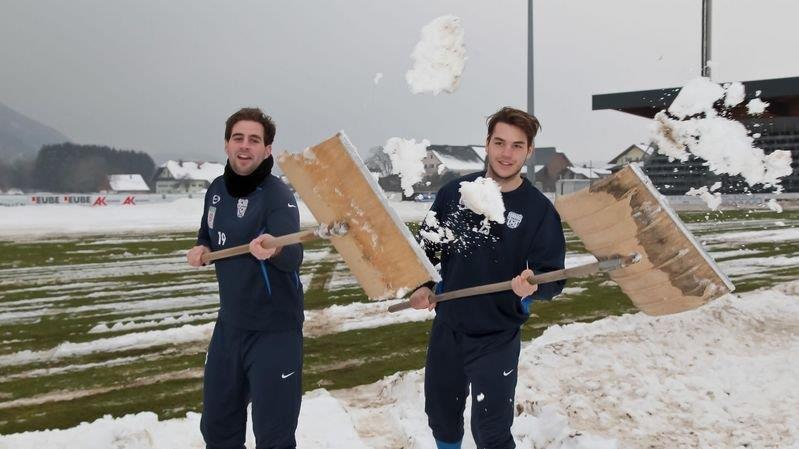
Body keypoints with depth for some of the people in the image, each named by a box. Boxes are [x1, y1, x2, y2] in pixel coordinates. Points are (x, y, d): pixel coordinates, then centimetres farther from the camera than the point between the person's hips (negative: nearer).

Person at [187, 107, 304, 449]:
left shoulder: (277, 195, -19)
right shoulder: (216, 189, 3)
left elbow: (293, 257, -35)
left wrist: (273, 250, -57)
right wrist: (200, 248, -1)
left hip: (273, 330, -7)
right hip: (229, 324, 7)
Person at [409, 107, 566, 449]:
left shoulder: (539, 209, -12)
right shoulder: (454, 191, -3)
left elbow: (553, 277, -14)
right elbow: (428, 246, 9)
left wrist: (532, 286, -35)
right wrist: (422, 285, -7)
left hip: (496, 339, -4)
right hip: (446, 327, 4)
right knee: (441, 416, 21)